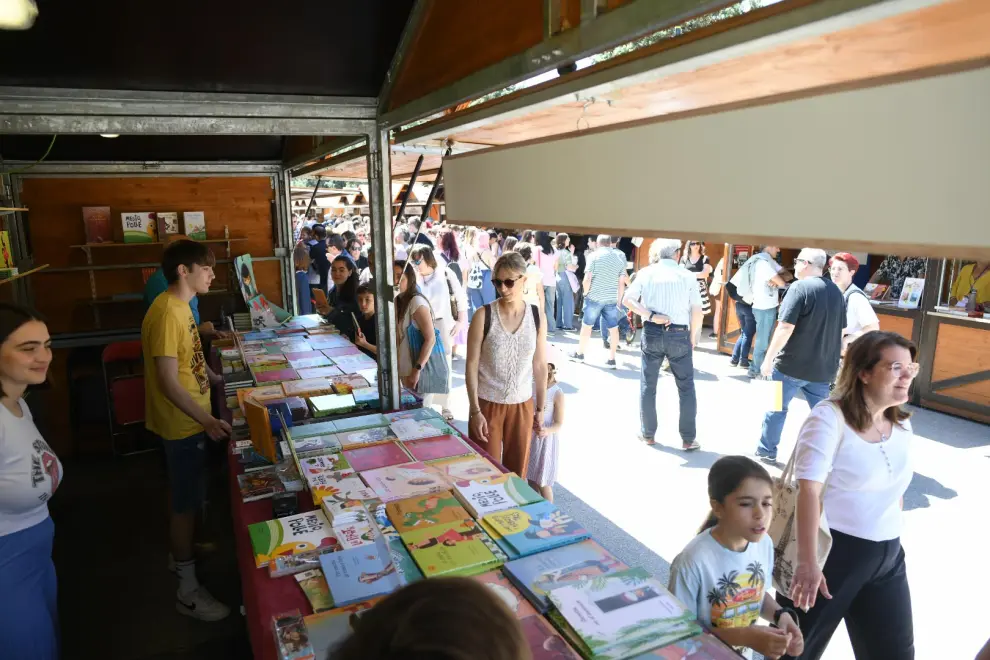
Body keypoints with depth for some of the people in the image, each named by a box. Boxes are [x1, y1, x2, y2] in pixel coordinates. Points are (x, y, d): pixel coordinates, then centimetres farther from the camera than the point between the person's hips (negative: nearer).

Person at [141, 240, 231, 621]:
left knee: (190, 497, 24)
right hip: (182, 423, -9)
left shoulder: (181, 306, 6)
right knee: (185, 503, 2)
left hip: (192, 419, 9)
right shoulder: (167, 313, -25)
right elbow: (168, 382, -28)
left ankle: (184, 553, 44)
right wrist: (206, 420, -34)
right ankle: (188, 590, 16)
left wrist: (217, 381, 22)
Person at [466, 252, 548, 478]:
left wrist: (540, 409, 7)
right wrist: (475, 411, -12)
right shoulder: (483, 316, -10)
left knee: (518, 472, 13)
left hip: (522, 406, 3)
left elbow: (540, 366, 5)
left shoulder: (537, 317, -1)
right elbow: (471, 365, -8)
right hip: (487, 404, -2)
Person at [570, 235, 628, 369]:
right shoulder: (620, 257, 6)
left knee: (586, 325, 11)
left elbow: (587, 279, -10)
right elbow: (621, 282, 7)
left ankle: (579, 354, 21)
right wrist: (619, 299, 16)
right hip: (612, 299, 2)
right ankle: (612, 359, 9)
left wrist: (586, 293, 6)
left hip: (595, 297, -2)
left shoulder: (595, 255, -5)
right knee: (613, 328, 9)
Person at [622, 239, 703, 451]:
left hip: (652, 333, 1)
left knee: (648, 385, 13)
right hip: (679, 334, -1)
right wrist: (692, 335, 12)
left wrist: (650, 316, -10)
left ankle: (648, 434, 22)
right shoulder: (688, 276, 0)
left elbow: (627, 300, -6)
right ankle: (688, 439, 14)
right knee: (686, 387, 11)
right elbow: (697, 312, -1)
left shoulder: (646, 272, 3)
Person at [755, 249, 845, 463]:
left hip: (792, 364, -6)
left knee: (776, 408, 10)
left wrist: (769, 358, -14)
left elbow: (785, 328, -20)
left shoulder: (800, 287, -15)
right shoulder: (836, 291, 8)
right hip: (823, 367, 6)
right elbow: (839, 330, 15)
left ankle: (766, 451, 20)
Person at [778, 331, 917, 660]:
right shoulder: (829, 417, -15)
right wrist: (807, 561, -27)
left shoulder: (902, 425, 7)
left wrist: (889, 544, 18)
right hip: (832, 550, -6)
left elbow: (896, 488, 17)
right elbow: (809, 490, -22)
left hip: (888, 557, 7)